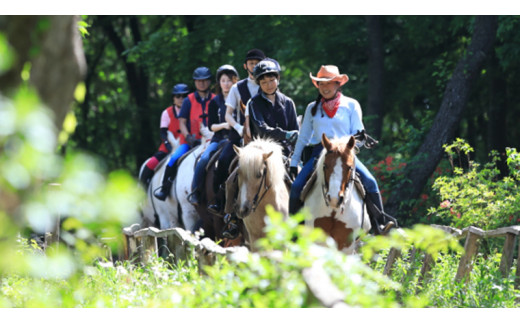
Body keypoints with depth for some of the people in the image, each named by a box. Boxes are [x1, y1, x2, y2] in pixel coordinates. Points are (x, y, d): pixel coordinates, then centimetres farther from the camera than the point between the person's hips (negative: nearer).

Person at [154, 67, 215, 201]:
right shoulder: (189, 100, 7)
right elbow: (182, 122, 4)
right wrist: (188, 137, -13)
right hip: (192, 142, 0)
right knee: (174, 159, -21)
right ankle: (164, 190, -11)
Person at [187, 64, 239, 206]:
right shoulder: (215, 102, 11)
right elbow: (211, 126, 5)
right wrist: (223, 125, -14)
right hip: (219, 139, 0)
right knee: (204, 159, -26)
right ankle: (195, 192, -15)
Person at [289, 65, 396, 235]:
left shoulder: (351, 105, 10)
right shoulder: (312, 108, 15)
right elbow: (303, 137, 19)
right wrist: (294, 163, 15)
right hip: (318, 153, 1)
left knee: (369, 181, -23)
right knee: (297, 186, -19)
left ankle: (380, 222, -16)